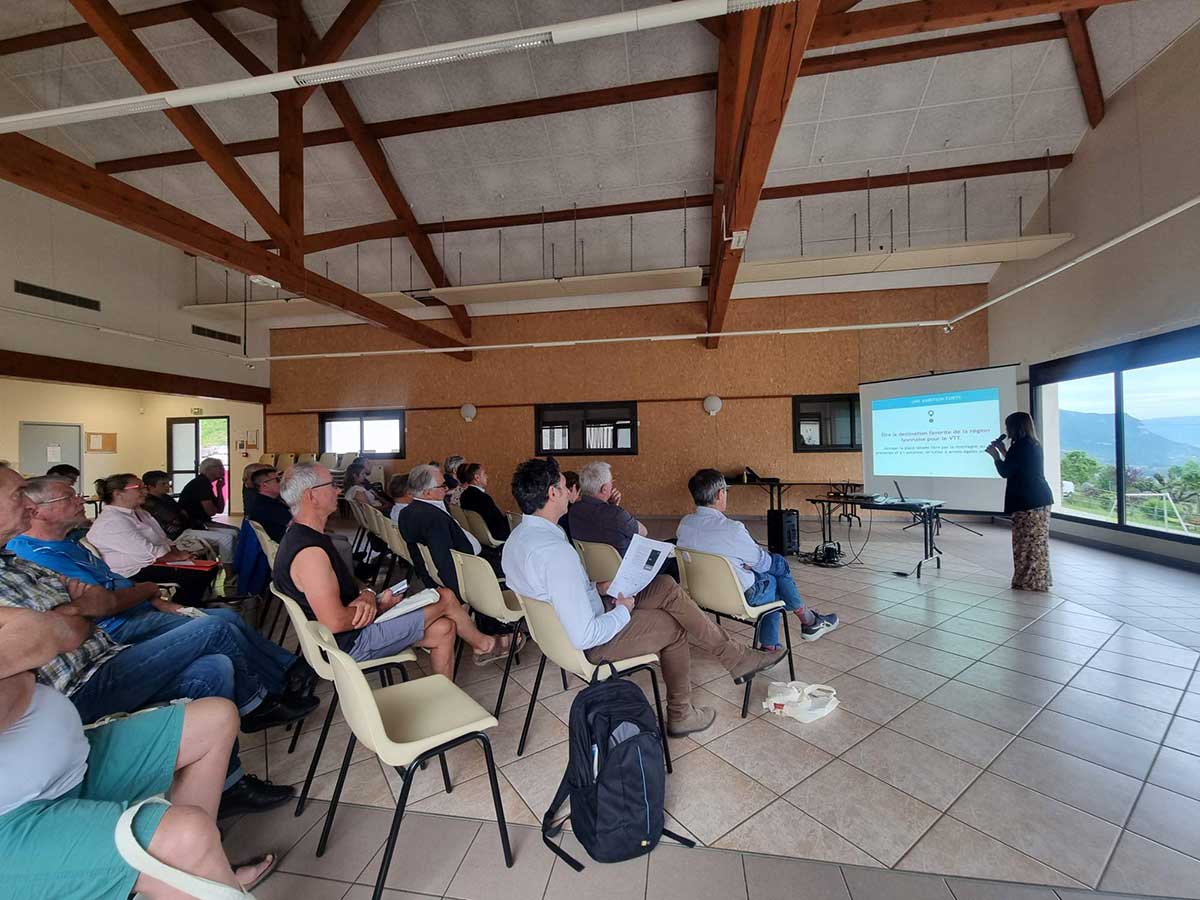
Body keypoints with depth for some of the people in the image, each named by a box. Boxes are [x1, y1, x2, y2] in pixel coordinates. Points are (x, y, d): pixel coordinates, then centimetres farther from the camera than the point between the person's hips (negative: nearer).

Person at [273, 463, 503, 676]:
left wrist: (366, 595, -10)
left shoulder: (304, 537, 7)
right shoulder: (309, 552, -27)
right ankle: (482, 643, 23)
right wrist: (380, 606, -13)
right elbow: (335, 622, -30)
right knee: (445, 598, -4)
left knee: (443, 629, 6)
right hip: (352, 642, -10)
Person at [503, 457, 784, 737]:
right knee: (673, 626, 8)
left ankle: (736, 657, 19)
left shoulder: (518, 537, -2)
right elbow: (584, 638, -31)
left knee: (666, 587, 7)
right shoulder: (555, 551, -34)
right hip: (590, 645, -8)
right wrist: (623, 611, -14)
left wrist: (595, 588, 5)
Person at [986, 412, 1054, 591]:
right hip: (1039, 498, 10)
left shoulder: (1020, 446, -16)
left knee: (1027, 542, -1)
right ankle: (1039, 579, 25)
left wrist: (995, 454, 1)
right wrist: (1003, 452, 18)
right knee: (1037, 541, 16)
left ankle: (1031, 582, 7)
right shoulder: (1033, 445, 12)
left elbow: (1005, 472, -12)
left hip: (1028, 501, -10)